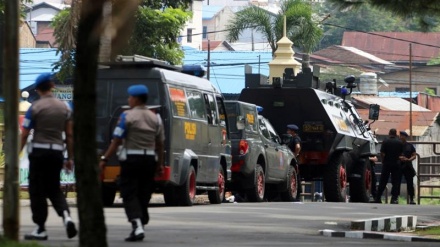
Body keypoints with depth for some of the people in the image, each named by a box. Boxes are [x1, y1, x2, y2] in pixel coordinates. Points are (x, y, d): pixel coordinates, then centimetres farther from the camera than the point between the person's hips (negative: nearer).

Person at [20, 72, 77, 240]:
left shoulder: (35, 107, -5)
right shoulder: (64, 107, 6)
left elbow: (24, 134, -7)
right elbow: (69, 135, 7)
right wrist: (70, 158, 13)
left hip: (38, 151, -4)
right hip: (57, 151, 4)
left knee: (37, 191, 4)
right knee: (54, 189, 15)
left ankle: (40, 229, 4)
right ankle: (66, 216, -10)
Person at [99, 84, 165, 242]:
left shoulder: (127, 116, -7)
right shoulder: (155, 118, 9)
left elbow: (116, 141, -11)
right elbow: (160, 144, 10)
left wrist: (104, 159, -6)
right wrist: (160, 164, 18)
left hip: (131, 159, -5)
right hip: (150, 159, 5)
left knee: (129, 194, -4)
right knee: (144, 195, 12)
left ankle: (137, 226, -21)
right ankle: (140, 226, 16)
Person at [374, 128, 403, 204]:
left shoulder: (385, 141, -7)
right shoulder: (399, 142, 0)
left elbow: (382, 153, -10)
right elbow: (401, 153, 5)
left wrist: (383, 161, 6)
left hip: (386, 164, -1)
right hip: (396, 164, 1)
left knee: (383, 182, 6)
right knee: (395, 182, 4)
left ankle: (378, 198, 9)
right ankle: (394, 198, -3)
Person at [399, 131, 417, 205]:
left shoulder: (410, 146, 10)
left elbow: (414, 156, 7)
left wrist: (408, 159, -12)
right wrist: (399, 158, -14)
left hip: (408, 167, 0)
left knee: (410, 183, -4)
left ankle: (411, 199, 0)